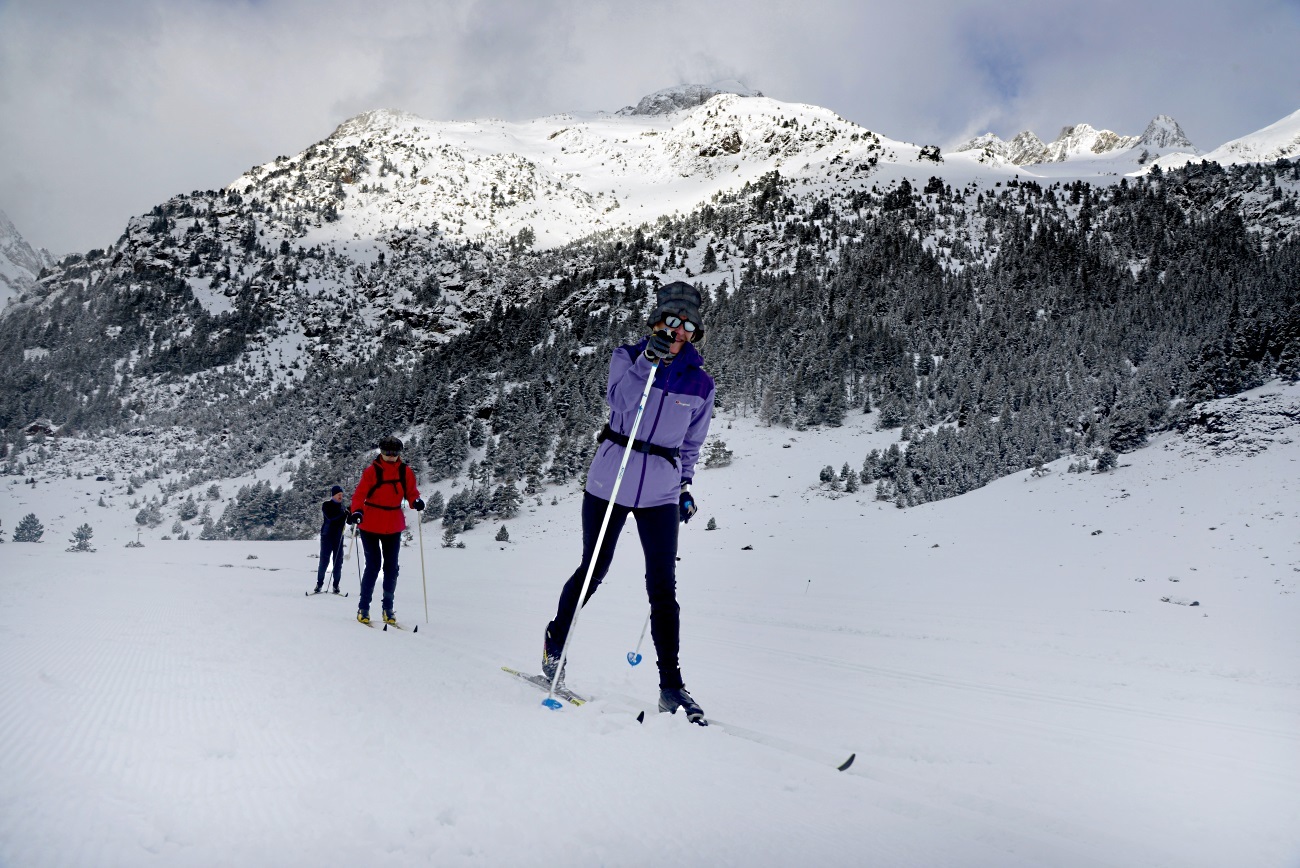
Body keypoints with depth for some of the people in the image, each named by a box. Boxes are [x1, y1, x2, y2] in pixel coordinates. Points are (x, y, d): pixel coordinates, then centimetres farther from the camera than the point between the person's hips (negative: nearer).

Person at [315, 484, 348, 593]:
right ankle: (319, 583, 5)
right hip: (327, 536, -4)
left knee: (338, 561, 2)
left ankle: (336, 585, 8)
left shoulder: (342, 506, 11)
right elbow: (330, 517, -18)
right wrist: (344, 513, -25)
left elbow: (348, 521, 9)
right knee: (324, 560, -4)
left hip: (339, 537, 4)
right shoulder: (326, 505, -1)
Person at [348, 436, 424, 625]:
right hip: (370, 525, -3)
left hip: (393, 527, 3)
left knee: (391, 568, 6)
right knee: (373, 565, -4)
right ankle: (363, 608, 7)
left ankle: (388, 608, 16)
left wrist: (416, 501, -17)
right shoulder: (371, 470, -10)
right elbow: (360, 494, -13)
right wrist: (356, 511, -30)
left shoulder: (406, 472, 0)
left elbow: (411, 492, 5)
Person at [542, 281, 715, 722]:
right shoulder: (628, 356, -2)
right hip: (610, 483, -1)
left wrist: (685, 486, 13)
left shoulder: (700, 383, 4)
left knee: (663, 587, -4)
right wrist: (648, 361, -34)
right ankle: (555, 641, 36)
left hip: (660, 493, 2)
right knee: (593, 570, 10)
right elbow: (621, 400, -22)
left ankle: (671, 686, 1)